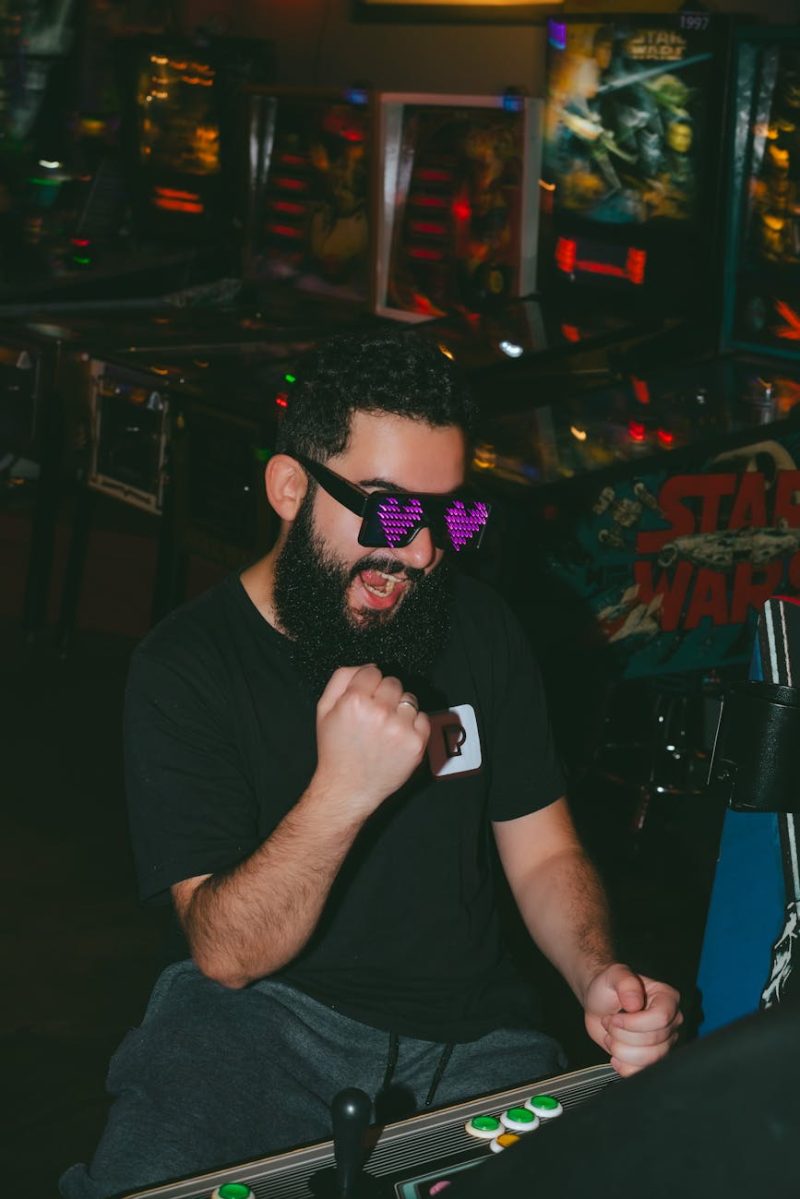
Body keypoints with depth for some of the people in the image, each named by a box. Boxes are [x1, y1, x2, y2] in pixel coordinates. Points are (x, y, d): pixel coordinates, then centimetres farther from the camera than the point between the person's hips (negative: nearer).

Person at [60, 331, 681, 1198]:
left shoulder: (478, 629, 4)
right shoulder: (184, 668, -9)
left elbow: (545, 854, 9)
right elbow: (227, 954, -15)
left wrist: (600, 980, -13)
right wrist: (339, 796, -33)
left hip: (471, 1031, 4)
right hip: (260, 1015, -4)